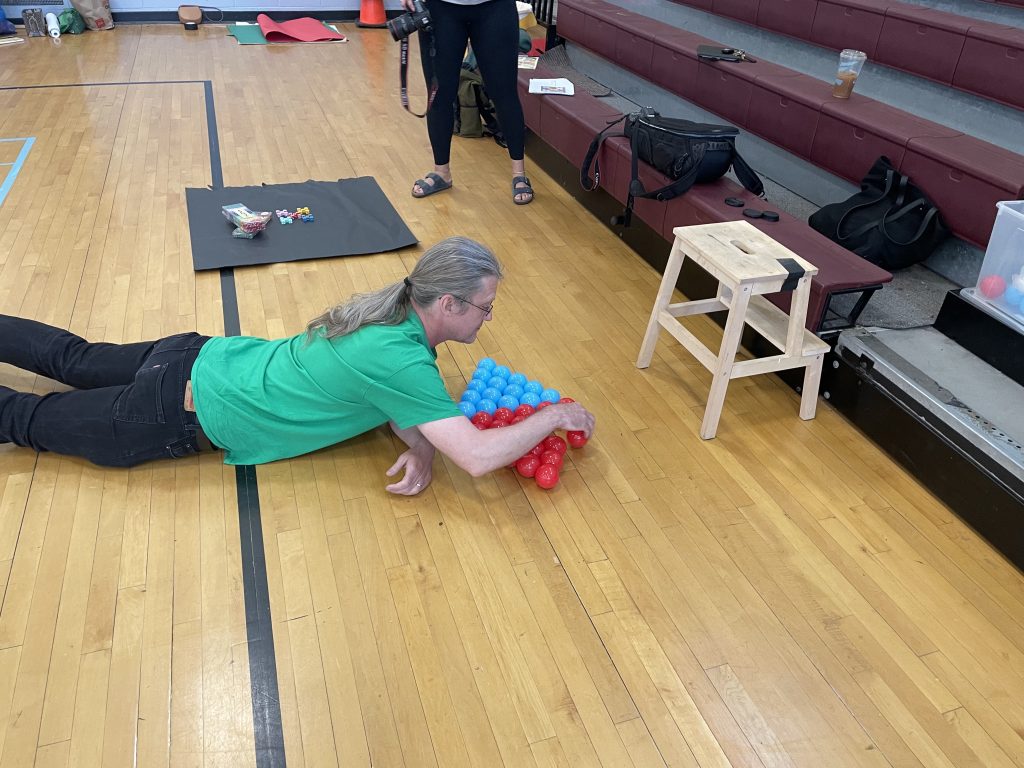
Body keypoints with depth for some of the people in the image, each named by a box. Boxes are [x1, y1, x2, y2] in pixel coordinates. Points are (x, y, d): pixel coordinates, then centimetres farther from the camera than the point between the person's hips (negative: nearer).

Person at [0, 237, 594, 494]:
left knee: (75, 360, 28)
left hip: (200, 359, 7)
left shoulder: (398, 306, -8)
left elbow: (384, 393, 5)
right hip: (181, 415, -7)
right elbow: (478, 458, -35)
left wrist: (419, 446, -14)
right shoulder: (401, 357, -33)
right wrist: (554, 415, -21)